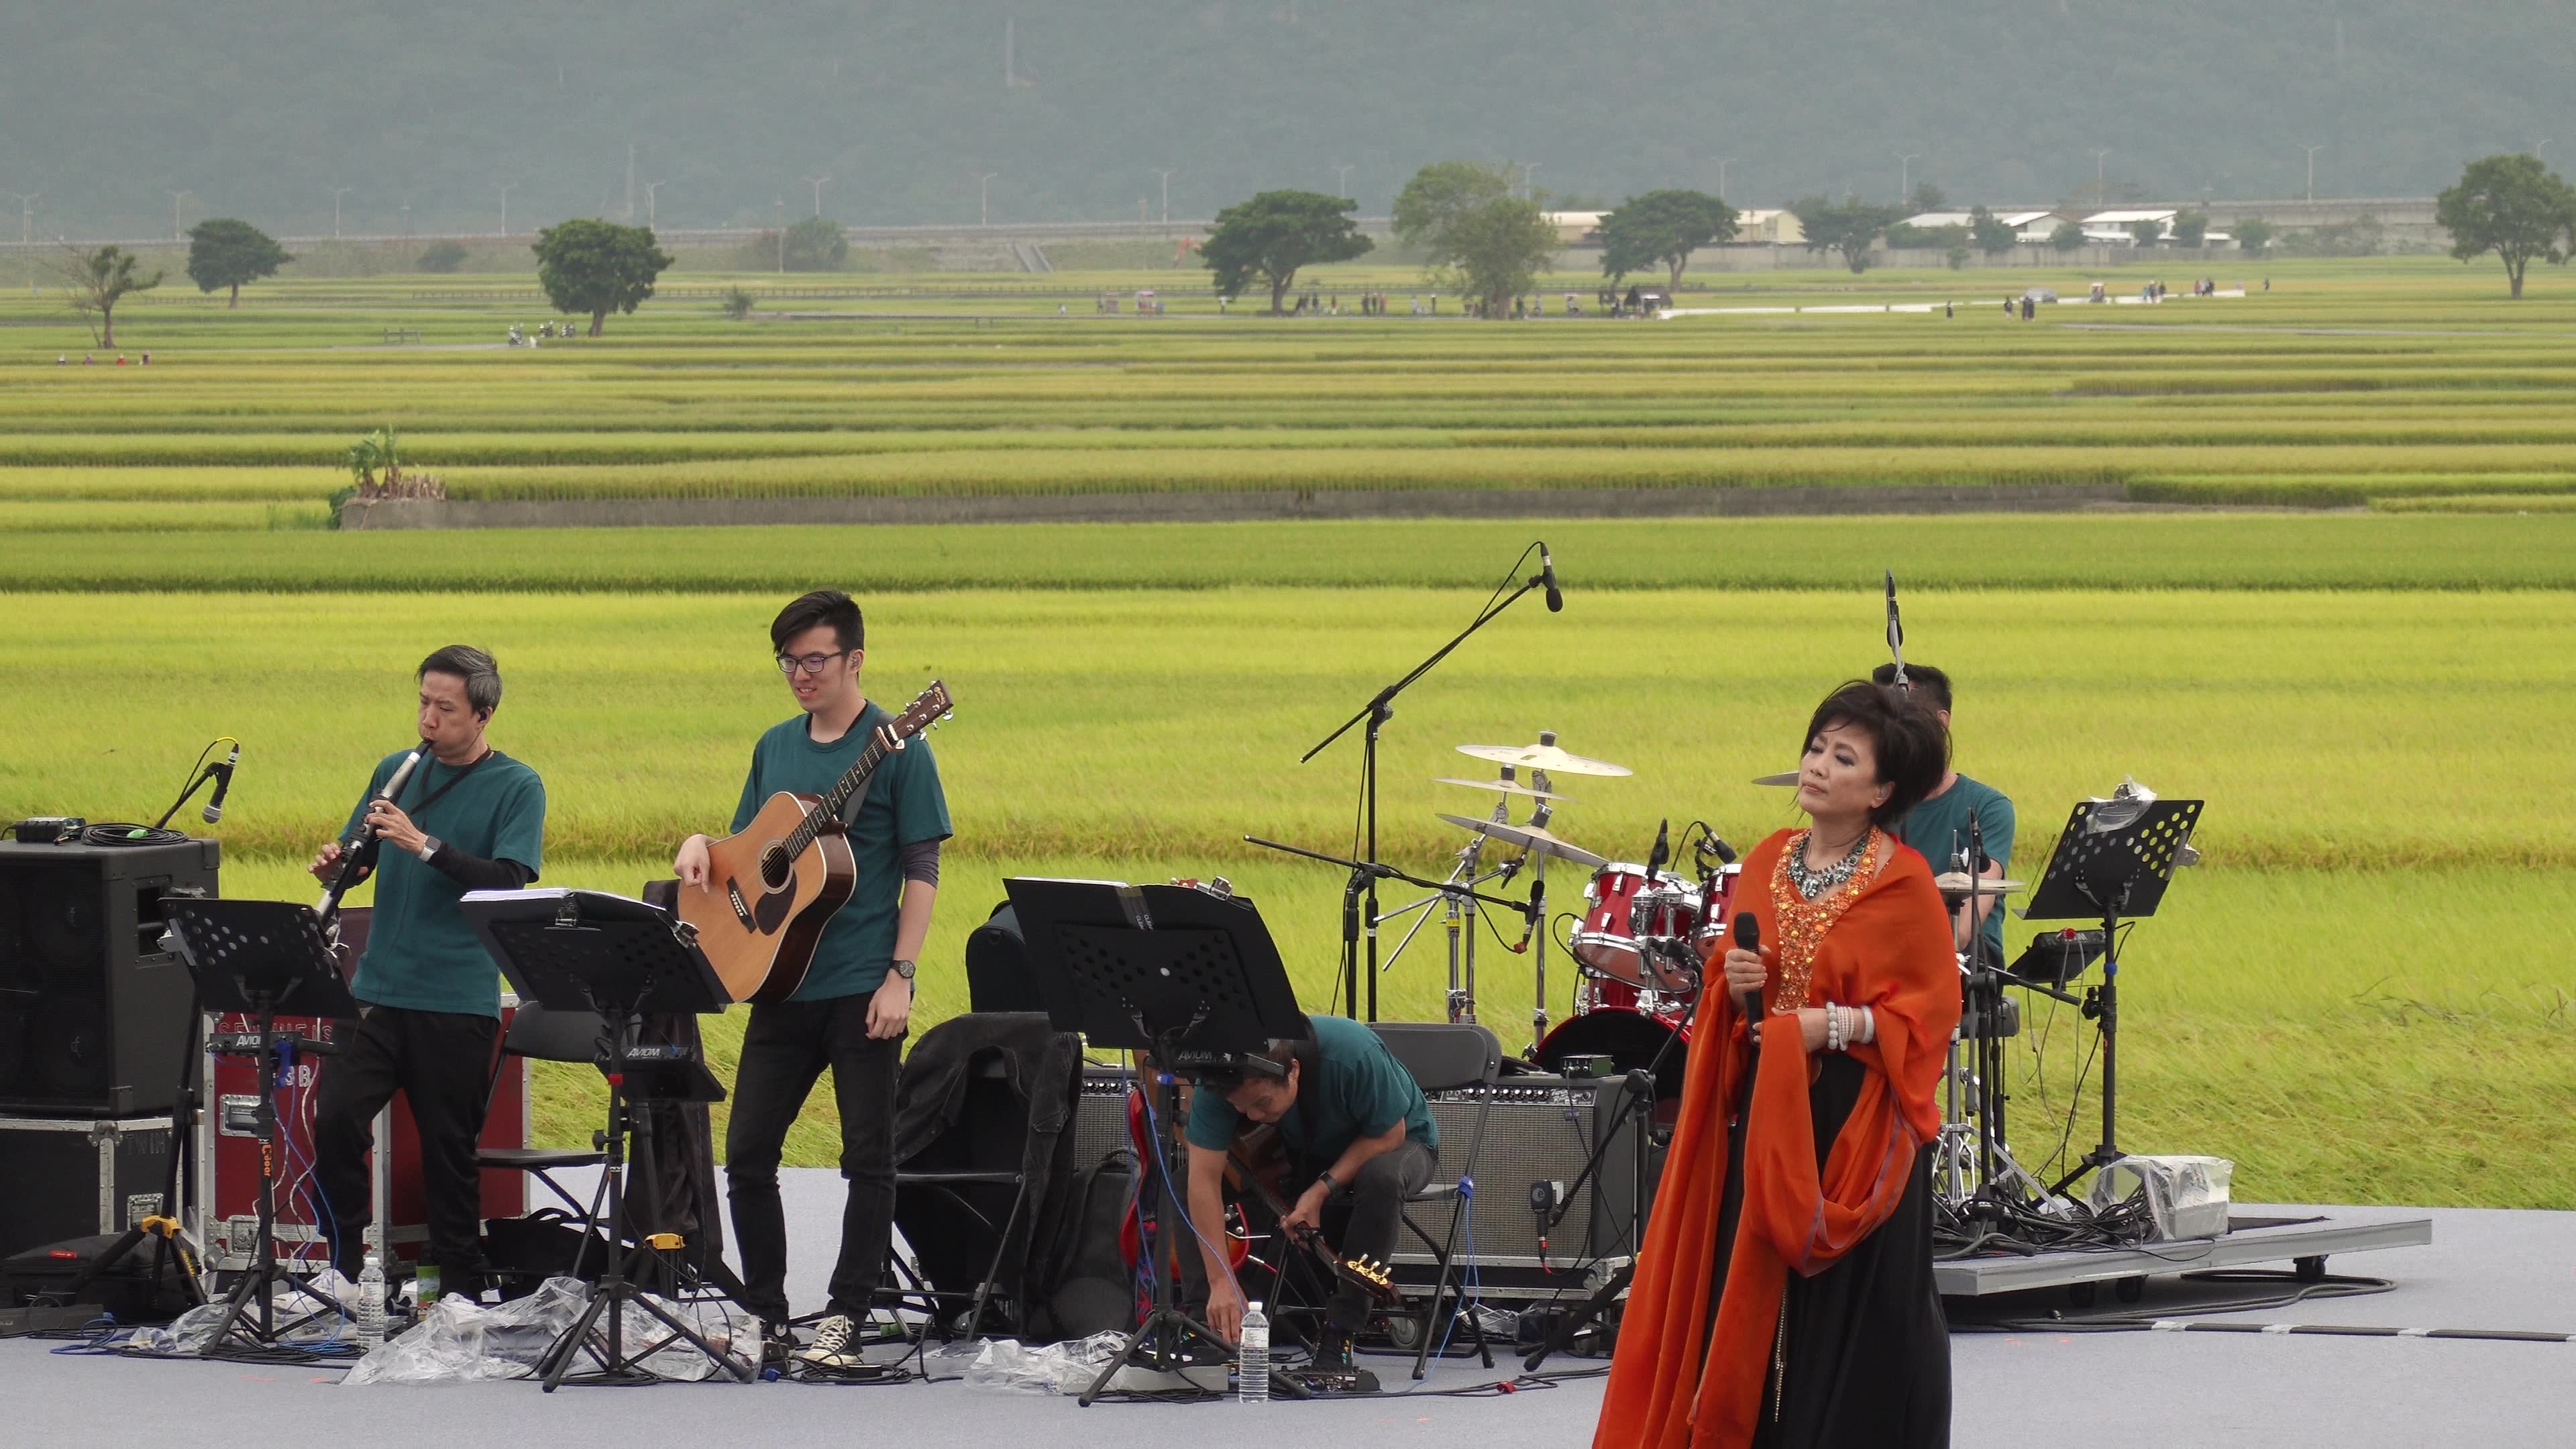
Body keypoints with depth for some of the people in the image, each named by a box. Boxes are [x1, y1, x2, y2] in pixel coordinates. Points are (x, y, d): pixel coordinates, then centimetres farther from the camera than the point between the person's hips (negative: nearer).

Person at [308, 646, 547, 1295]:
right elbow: (354, 856, 19)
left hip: (458, 1002, -4)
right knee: (334, 1118, -12)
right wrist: (335, 866, -4)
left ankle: (460, 1294, 12)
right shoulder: (396, 772, 13)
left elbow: (510, 881, -14)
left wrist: (426, 846, -22)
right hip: (377, 990, 4)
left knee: (450, 1150, 1)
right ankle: (342, 1270, 0)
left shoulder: (516, 788, -1)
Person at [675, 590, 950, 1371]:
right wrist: (701, 848, -2)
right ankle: (765, 1314, 13)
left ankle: (845, 1319, 5)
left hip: (864, 987, -6)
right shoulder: (777, 747, 13)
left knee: (868, 1155, -1)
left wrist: (900, 975, -14)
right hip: (781, 978, 6)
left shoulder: (894, 749, -4)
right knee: (748, 1151, 4)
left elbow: (921, 870, -6)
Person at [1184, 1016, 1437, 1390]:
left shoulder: (1354, 1055, -37)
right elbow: (1204, 1178, -32)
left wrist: (1322, 1190, -32)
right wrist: (1221, 1282, -39)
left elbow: (1388, 1135, -23)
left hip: (1391, 1141, -3)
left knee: (1382, 1177, -39)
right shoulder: (1218, 1082, -28)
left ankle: (1338, 1339, -30)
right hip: (1304, 1153, 3)